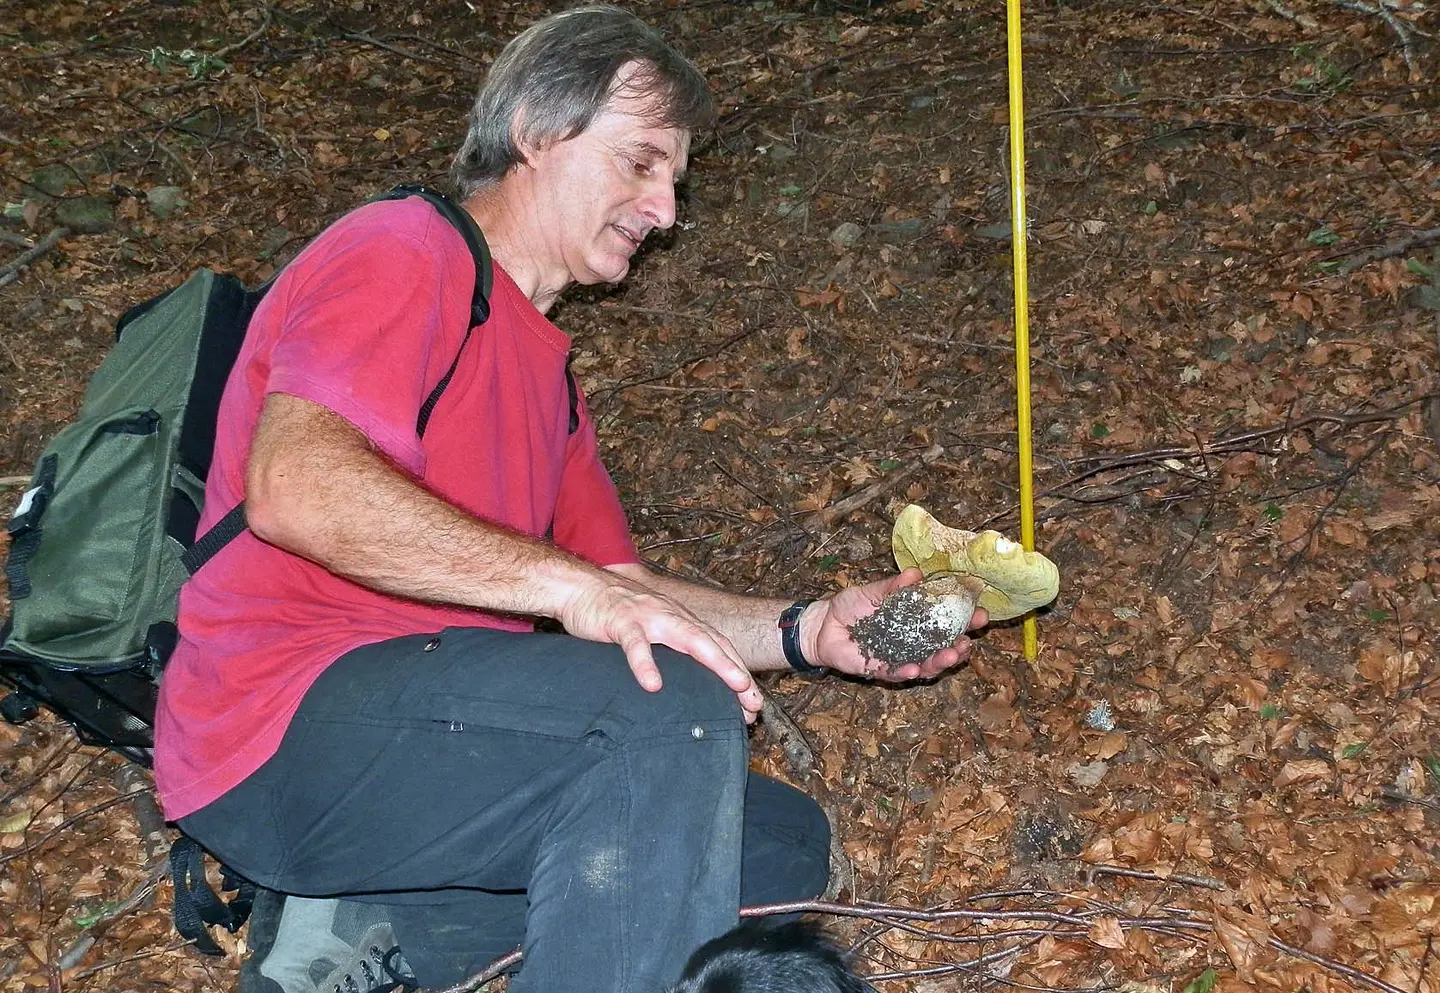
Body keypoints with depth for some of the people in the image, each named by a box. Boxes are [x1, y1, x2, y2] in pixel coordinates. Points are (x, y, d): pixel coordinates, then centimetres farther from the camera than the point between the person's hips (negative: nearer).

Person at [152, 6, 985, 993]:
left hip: (430, 743, 9)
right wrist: (571, 588, -27)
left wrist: (805, 629, 3)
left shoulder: (544, 372, 23)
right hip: (285, 727, -9)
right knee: (675, 704, -28)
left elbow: (626, 597, 18)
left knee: (784, 839, 2)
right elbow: (292, 487, -23)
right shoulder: (403, 250, -4)